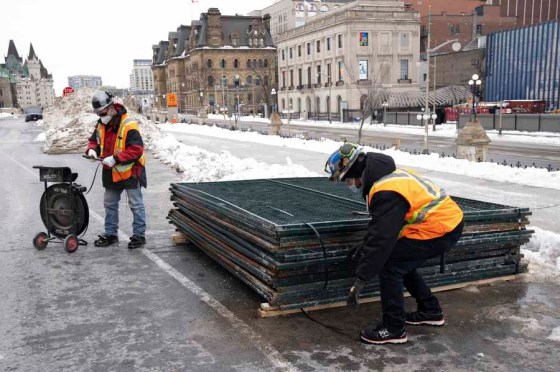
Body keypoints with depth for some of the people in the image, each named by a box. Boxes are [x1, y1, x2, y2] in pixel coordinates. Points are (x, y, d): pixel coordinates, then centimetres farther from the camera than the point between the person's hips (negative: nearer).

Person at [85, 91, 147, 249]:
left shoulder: (129, 126, -21)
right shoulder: (101, 125, 3)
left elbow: (136, 150, -25)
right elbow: (94, 141, 16)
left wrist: (115, 158, -29)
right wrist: (92, 149, -8)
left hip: (130, 171, -7)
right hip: (111, 173, 8)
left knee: (136, 204, 3)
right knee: (110, 204, 16)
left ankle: (139, 235, 13)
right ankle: (110, 234, 29)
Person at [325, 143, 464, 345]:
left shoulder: (387, 192, -25)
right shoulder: (387, 175, 6)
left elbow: (382, 237, -27)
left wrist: (361, 280, -21)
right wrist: (366, 243, 18)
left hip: (440, 228, -10)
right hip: (447, 219, 10)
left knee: (390, 265, -9)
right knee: (402, 263, 19)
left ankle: (393, 329, 2)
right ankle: (430, 311, 32)